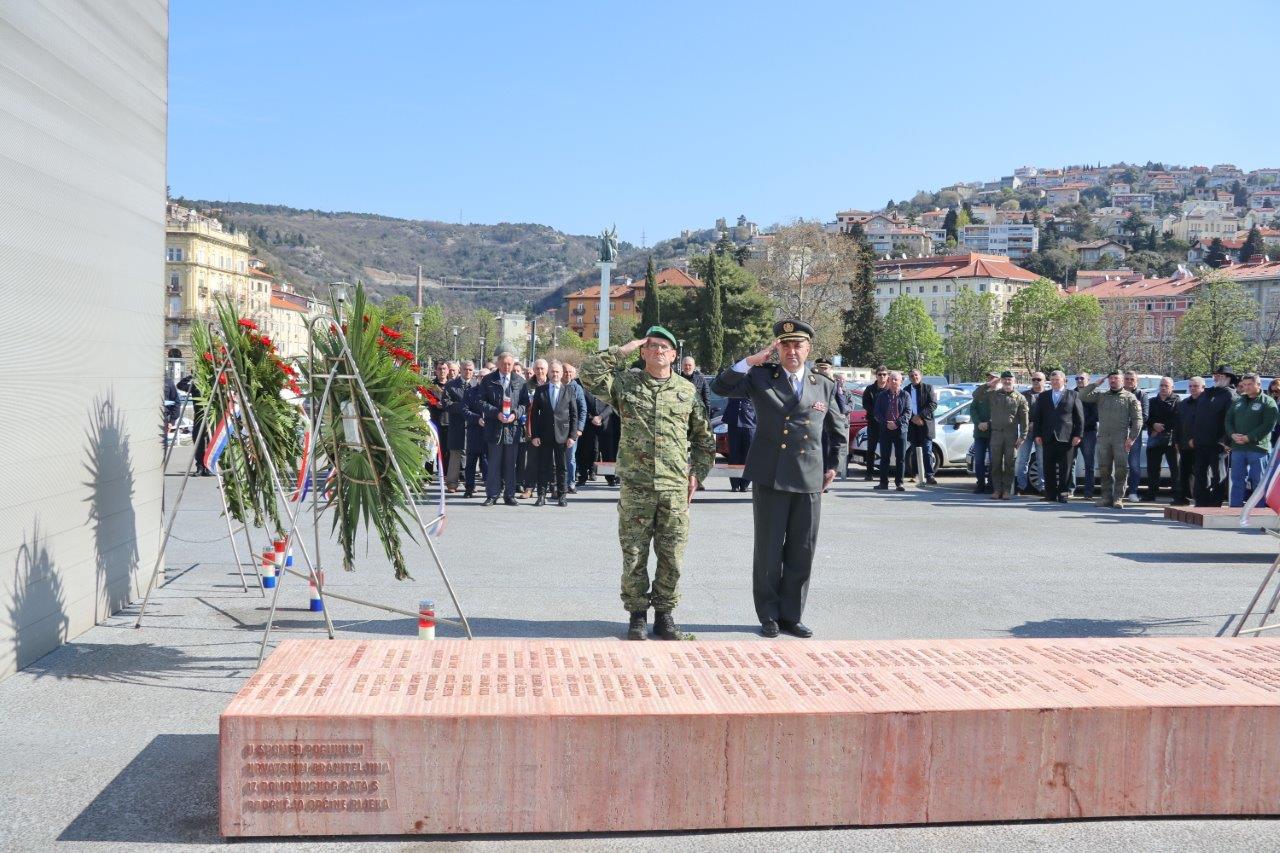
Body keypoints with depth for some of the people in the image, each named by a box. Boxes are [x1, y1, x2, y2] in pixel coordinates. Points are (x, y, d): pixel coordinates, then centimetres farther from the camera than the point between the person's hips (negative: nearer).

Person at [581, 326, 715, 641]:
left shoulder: (688, 390, 9)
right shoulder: (625, 382, 4)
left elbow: (704, 437, 16)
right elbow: (588, 373, -10)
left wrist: (697, 473, 9)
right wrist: (622, 351, -5)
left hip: (675, 488, 1)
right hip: (635, 487, -1)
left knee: (671, 558, 6)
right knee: (634, 557, 4)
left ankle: (664, 613, 20)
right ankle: (637, 615, 18)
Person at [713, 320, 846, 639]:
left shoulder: (824, 386, 10)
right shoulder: (761, 377, 4)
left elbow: (840, 428, 24)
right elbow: (720, 387, -7)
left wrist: (833, 464, 17)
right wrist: (751, 361, -13)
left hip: (809, 480, 2)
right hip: (769, 478, -2)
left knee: (802, 552, 6)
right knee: (768, 551, 4)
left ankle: (791, 616, 19)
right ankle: (769, 616, 16)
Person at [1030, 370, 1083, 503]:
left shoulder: (1073, 395, 6)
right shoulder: (1043, 396, 14)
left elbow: (1080, 417, 4)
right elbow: (1037, 417, 13)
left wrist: (1078, 435, -4)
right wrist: (1037, 434, 4)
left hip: (1066, 437, -3)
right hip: (1048, 437, 3)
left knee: (1064, 468, -1)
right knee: (1048, 467, 3)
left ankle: (1063, 493, 5)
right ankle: (1050, 494, 9)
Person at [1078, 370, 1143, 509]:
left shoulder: (1130, 398, 5)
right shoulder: (1101, 396, 14)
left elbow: (1137, 420, 1)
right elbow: (1082, 397, 6)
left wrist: (1131, 438, -9)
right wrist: (1095, 384, 2)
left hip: (1121, 438, -3)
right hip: (1103, 437, 3)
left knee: (1121, 469, -4)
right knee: (1105, 469, 6)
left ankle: (1118, 498, 0)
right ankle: (1106, 497, 12)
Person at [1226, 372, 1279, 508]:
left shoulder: (1268, 402, -3)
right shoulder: (1237, 401, 16)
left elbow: (1268, 425, -12)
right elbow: (1228, 420, 14)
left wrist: (1249, 438, -17)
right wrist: (1232, 434, -6)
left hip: (1258, 447, -6)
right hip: (1237, 448, 6)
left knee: (1258, 481, -1)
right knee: (1237, 480, 9)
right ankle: (1235, 508, 14)